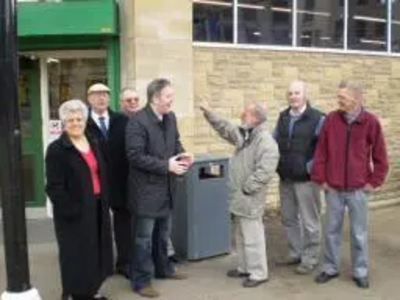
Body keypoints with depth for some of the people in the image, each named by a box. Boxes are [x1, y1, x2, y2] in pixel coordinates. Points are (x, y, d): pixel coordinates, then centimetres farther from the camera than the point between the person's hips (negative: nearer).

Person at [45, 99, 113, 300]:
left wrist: (105, 202, 11)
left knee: (95, 251, 15)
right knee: (77, 253, 2)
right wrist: (70, 209, -20)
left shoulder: (93, 144, 11)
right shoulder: (56, 149, -11)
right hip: (75, 211, -7)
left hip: (96, 207, 7)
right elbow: (54, 186, -14)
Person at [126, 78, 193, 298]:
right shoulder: (138, 122, -21)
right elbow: (136, 156, -24)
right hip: (146, 188, -8)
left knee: (163, 234, 22)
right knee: (144, 237, 4)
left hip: (165, 187, 8)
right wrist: (166, 165, -24)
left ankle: (163, 269, 40)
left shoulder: (171, 118, 4)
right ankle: (141, 281, 18)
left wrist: (181, 155, -7)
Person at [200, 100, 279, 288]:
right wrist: (209, 114, 14)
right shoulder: (244, 135, 9)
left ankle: (258, 273, 12)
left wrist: (246, 189, -20)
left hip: (250, 199, -10)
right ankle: (245, 268, 33)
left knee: (252, 237, 0)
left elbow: (264, 171, -26)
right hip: (240, 197, 10)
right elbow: (226, 129, 22)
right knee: (241, 236, 19)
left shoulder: (265, 141, -20)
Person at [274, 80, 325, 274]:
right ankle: (296, 253, 31)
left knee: (309, 221, 4)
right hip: (285, 178, 6)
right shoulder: (283, 117, 11)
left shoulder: (317, 118, -8)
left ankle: (310, 259, 18)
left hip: (306, 179, -6)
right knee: (289, 218, 15)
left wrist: (310, 167, -14)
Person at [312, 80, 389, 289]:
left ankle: (360, 272, 26)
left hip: (358, 189, -1)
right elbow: (321, 152, 1)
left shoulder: (371, 122, -6)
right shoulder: (331, 119, -3)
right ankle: (330, 269, 28)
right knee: (332, 230, 12)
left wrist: (374, 182, -1)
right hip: (333, 188, 1)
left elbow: (380, 157, 1)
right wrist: (320, 178, -1)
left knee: (359, 233, 10)